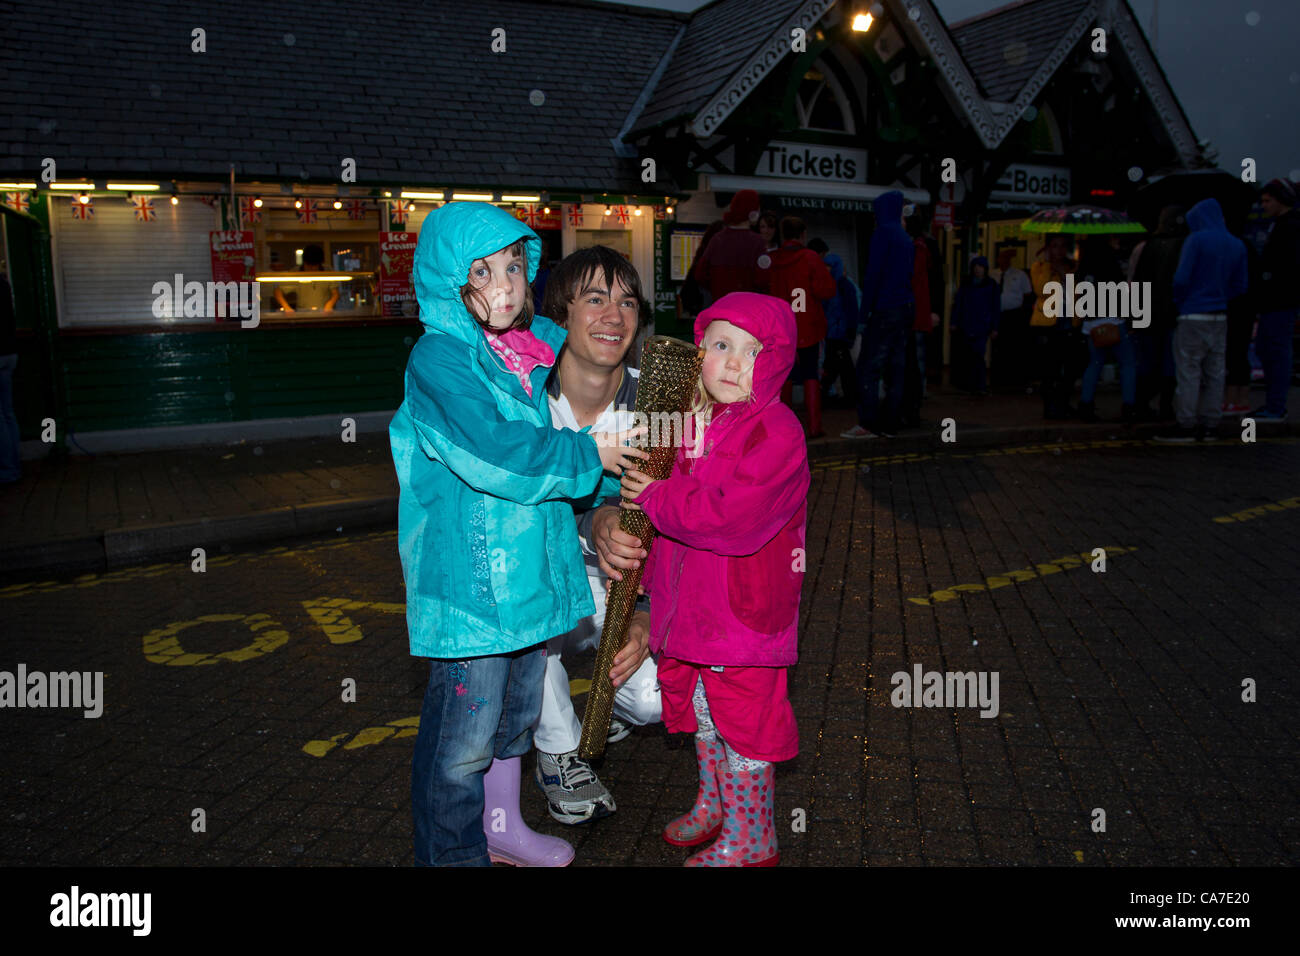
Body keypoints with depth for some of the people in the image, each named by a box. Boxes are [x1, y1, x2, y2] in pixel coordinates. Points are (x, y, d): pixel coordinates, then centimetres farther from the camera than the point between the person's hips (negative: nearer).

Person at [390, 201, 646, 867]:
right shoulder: (438, 358, -15)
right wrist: (588, 456, -15)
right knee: (464, 732, 4)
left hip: (529, 568, 8)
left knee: (516, 712, 23)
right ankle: (453, 851, 25)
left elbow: (548, 437, 21)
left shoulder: (532, 352, 10)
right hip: (468, 582, -8)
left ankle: (502, 827, 43)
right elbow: (495, 451, -25)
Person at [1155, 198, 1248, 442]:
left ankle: (1186, 426, -3)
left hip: (1193, 315, -6)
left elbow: (1181, 278, -14)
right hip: (1220, 317, 7)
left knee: (1188, 372, -4)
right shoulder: (1237, 245, 11)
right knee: (1214, 373, 8)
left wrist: (1178, 302, 2)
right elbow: (1240, 285, 13)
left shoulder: (1197, 240, -9)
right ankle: (1208, 426, 12)